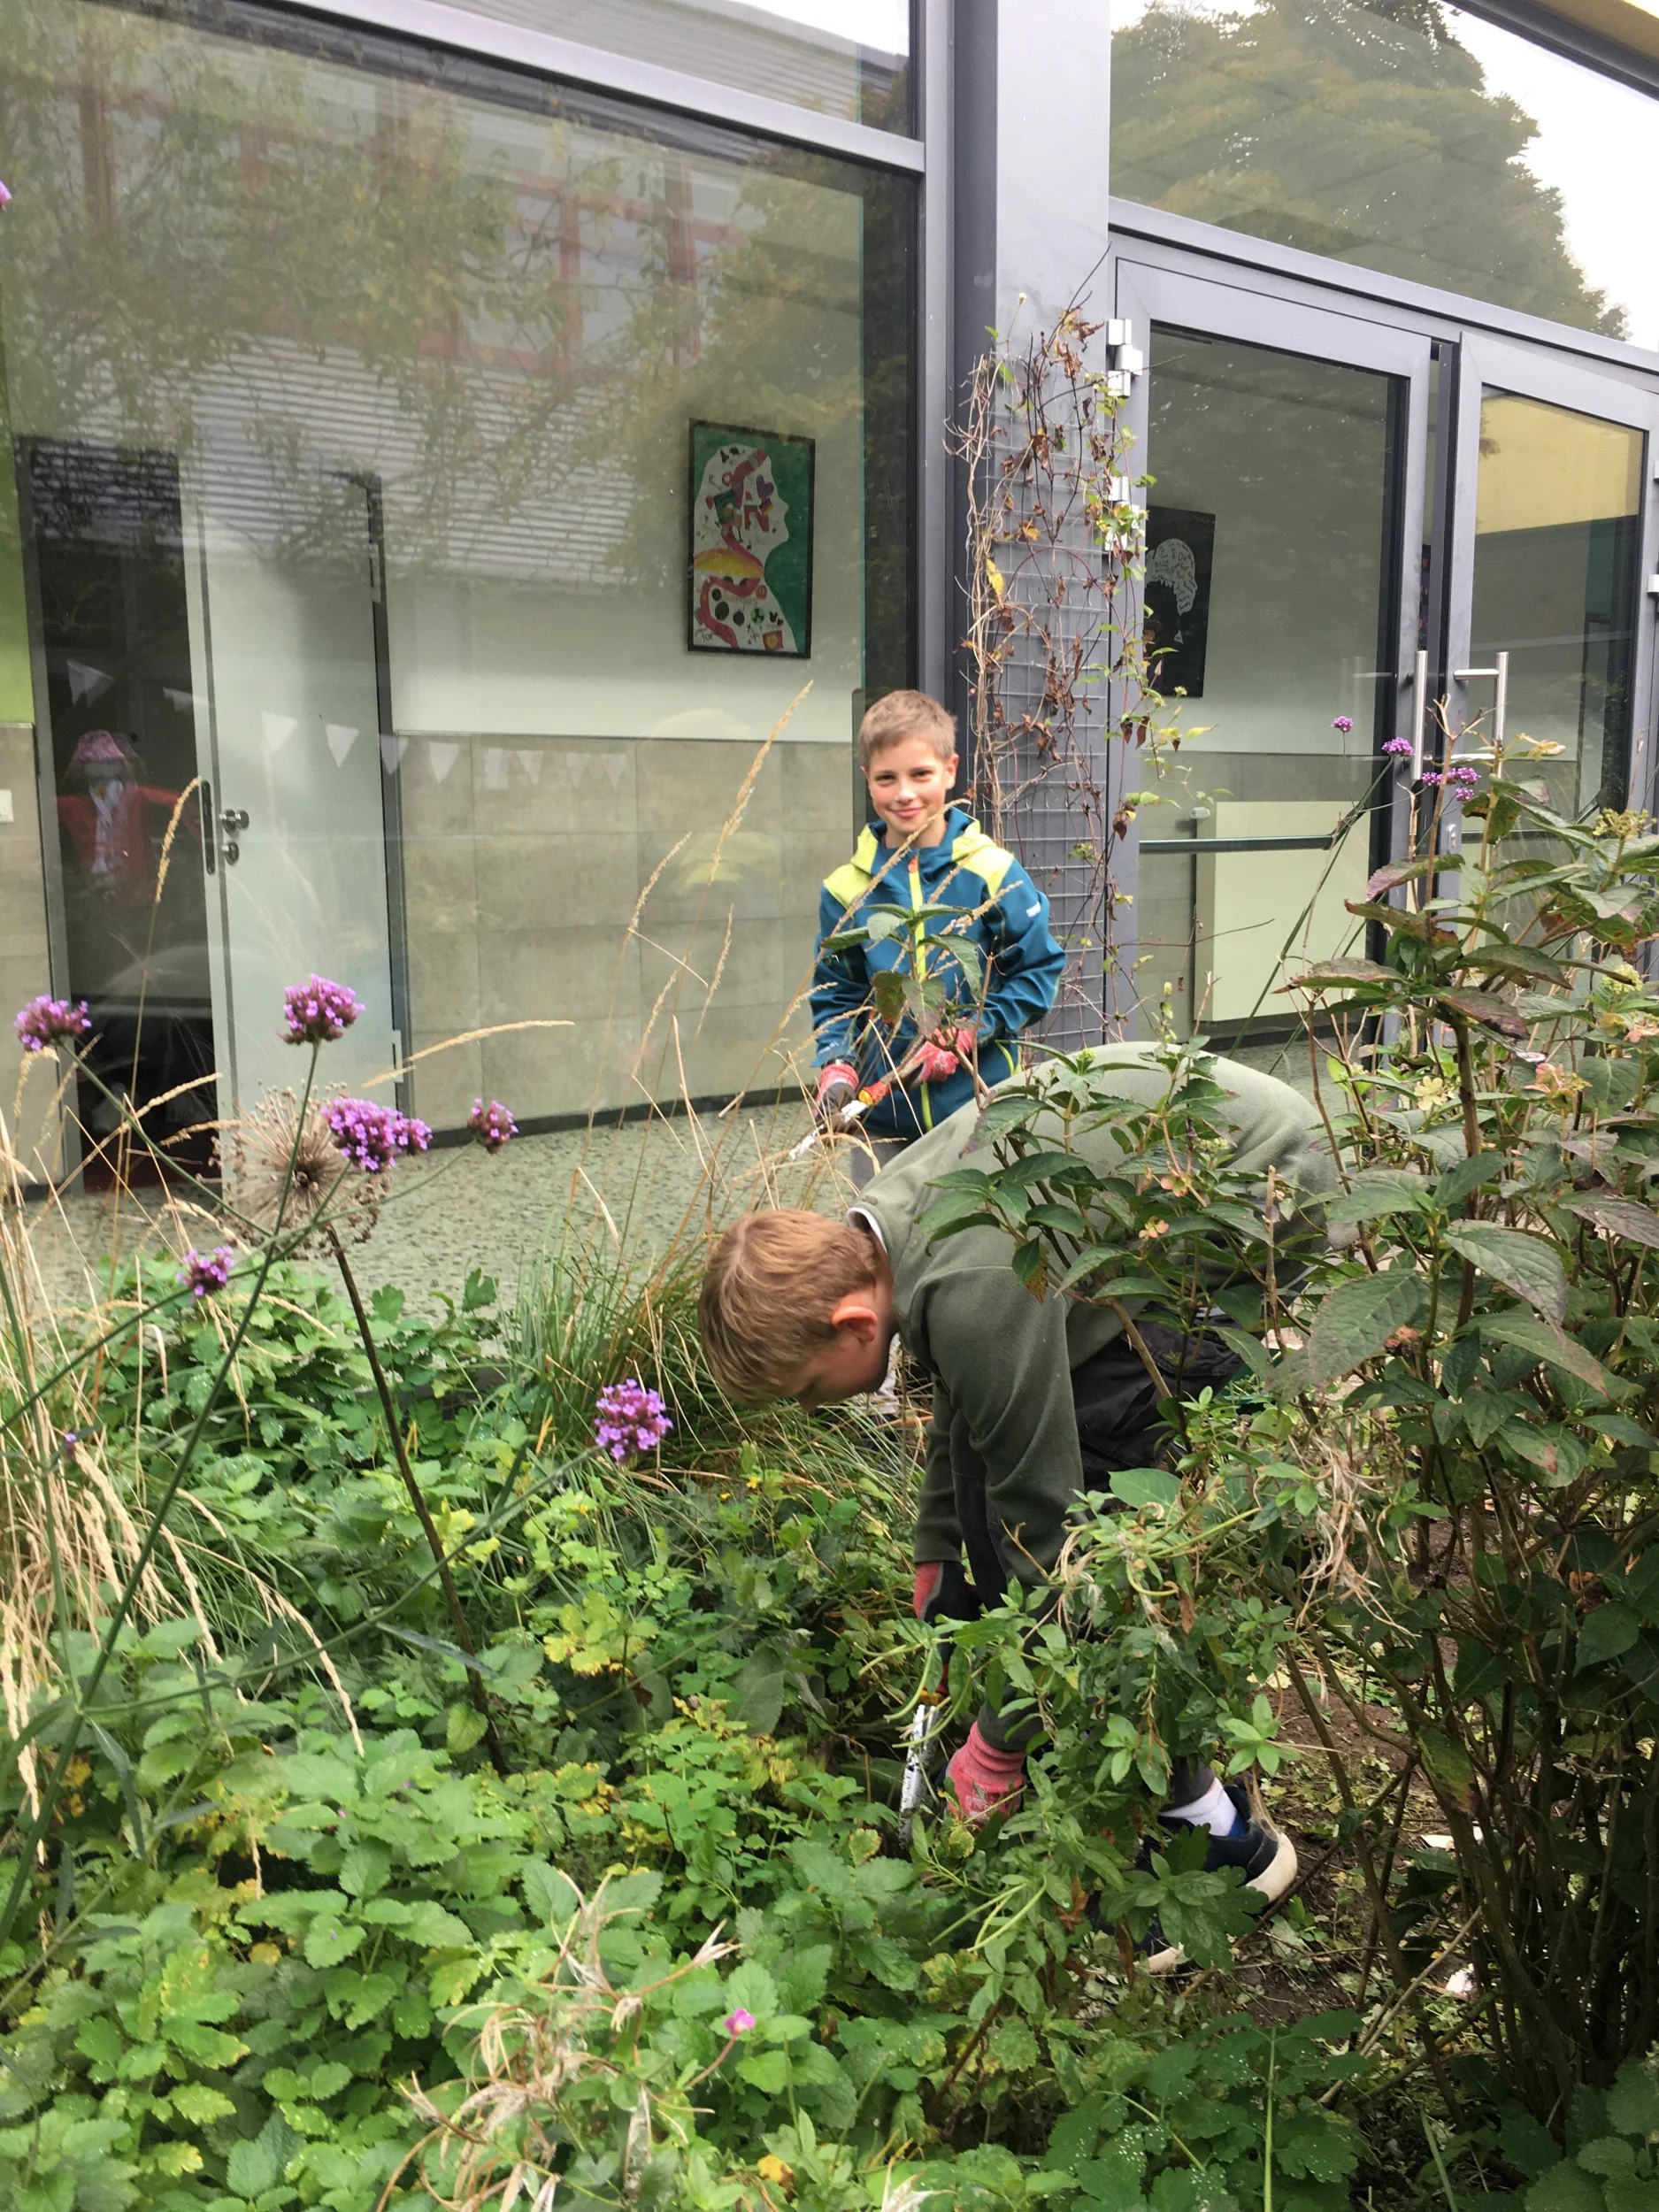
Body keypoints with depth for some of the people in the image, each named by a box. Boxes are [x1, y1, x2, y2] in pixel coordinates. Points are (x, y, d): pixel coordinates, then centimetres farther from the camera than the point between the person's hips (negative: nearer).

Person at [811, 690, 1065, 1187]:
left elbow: (1039, 972, -1)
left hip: (982, 1109, -2)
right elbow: (835, 997, 8)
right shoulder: (847, 889, 0)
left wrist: (968, 1033, -13)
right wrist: (836, 1068, -9)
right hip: (883, 1116, 2)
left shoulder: (992, 873, -6)